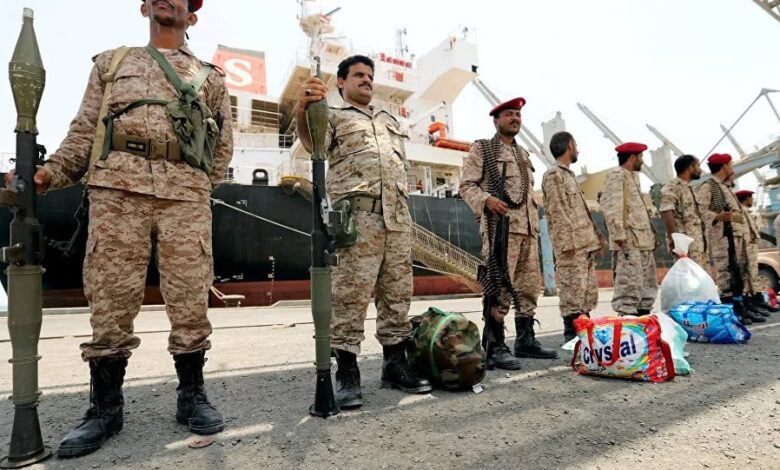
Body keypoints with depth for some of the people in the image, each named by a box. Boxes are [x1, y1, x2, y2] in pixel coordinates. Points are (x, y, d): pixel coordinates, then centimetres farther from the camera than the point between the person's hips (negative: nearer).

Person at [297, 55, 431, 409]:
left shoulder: (389, 119, 31)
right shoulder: (332, 115, 12)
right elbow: (311, 143, -11)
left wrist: (404, 206, 16)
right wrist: (303, 108, -32)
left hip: (398, 215, 6)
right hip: (358, 215, -6)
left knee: (398, 291, 6)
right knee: (352, 292, -9)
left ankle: (395, 363, 15)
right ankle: (347, 372, -2)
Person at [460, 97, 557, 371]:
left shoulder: (523, 154, 25)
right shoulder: (482, 148, 5)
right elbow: (466, 185, -3)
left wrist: (535, 225, 17)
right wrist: (486, 199, -21)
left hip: (527, 229, 8)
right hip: (500, 227, -7)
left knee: (529, 286, 9)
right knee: (500, 286, -11)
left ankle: (526, 340, 21)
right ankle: (495, 348, -5)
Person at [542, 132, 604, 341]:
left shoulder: (569, 174, 25)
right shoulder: (554, 175, -6)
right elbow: (557, 211, -14)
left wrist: (594, 237, 19)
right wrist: (568, 241, -19)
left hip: (585, 243, 10)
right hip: (572, 245, -10)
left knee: (589, 290, 11)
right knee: (573, 291, -7)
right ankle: (572, 333, -2)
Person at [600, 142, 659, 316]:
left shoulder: (632, 177, 23)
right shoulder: (616, 176, -7)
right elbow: (610, 207, -18)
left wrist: (651, 234, 20)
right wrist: (619, 235, -24)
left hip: (643, 242, 11)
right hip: (628, 243, -11)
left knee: (648, 285, 15)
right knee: (629, 285, -10)